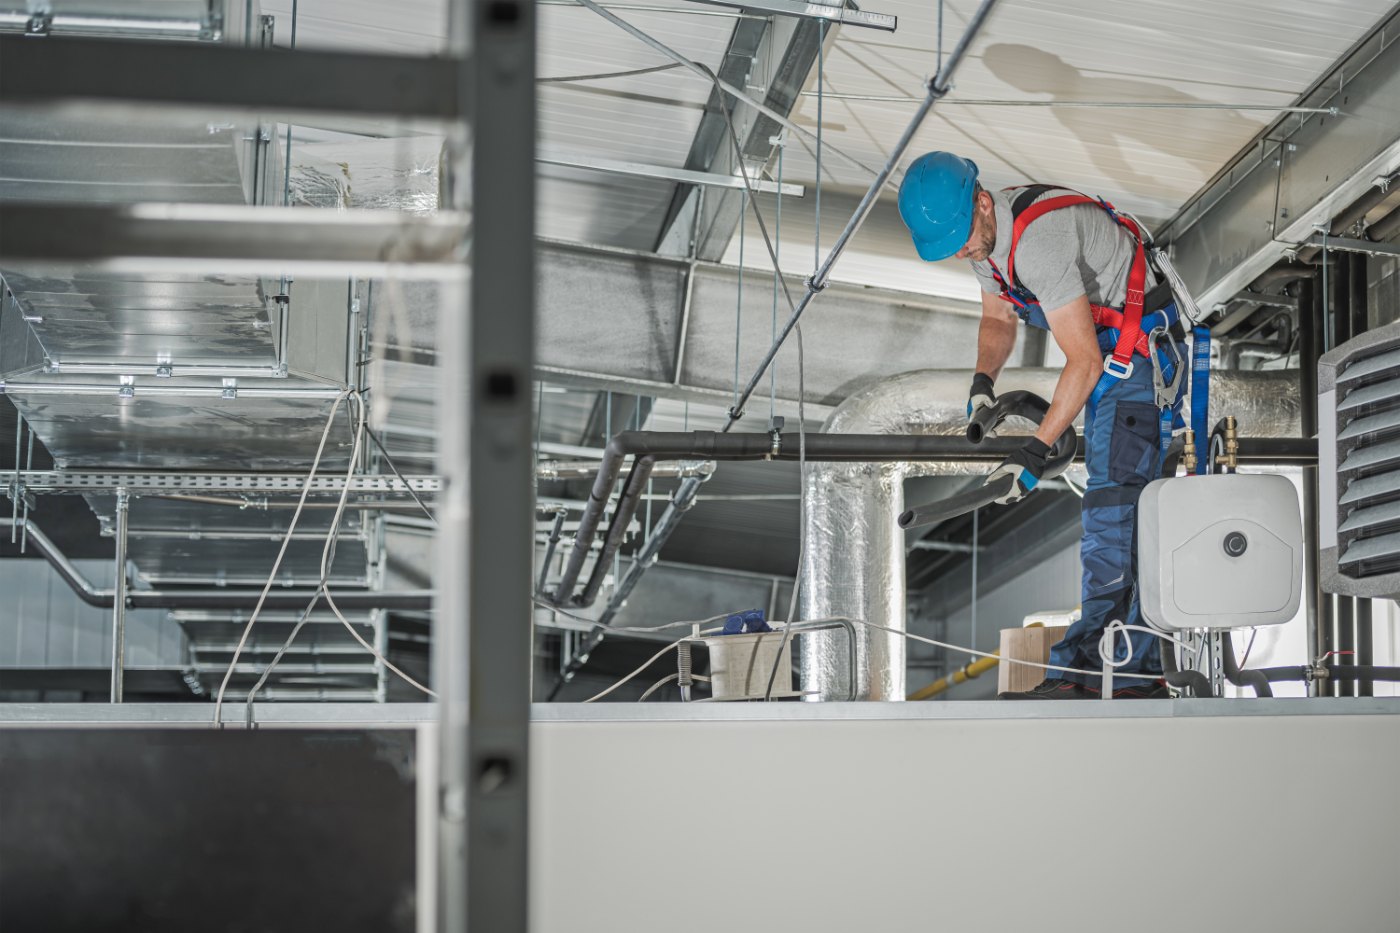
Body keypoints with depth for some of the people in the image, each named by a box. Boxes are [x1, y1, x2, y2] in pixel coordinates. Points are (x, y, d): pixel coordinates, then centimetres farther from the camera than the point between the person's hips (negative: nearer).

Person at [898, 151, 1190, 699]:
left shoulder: (1038, 238, -30)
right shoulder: (982, 233, 1)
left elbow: (1084, 361, -29)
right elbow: (997, 319, 18)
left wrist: (1037, 449, -29)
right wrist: (983, 382, -1)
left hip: (1141, 350, -10)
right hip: (1108, 355, 10)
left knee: (1114, 499, -18)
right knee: (1123, 509, 9)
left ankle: (1088, 668, -23)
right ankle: (1140, 672, 12)